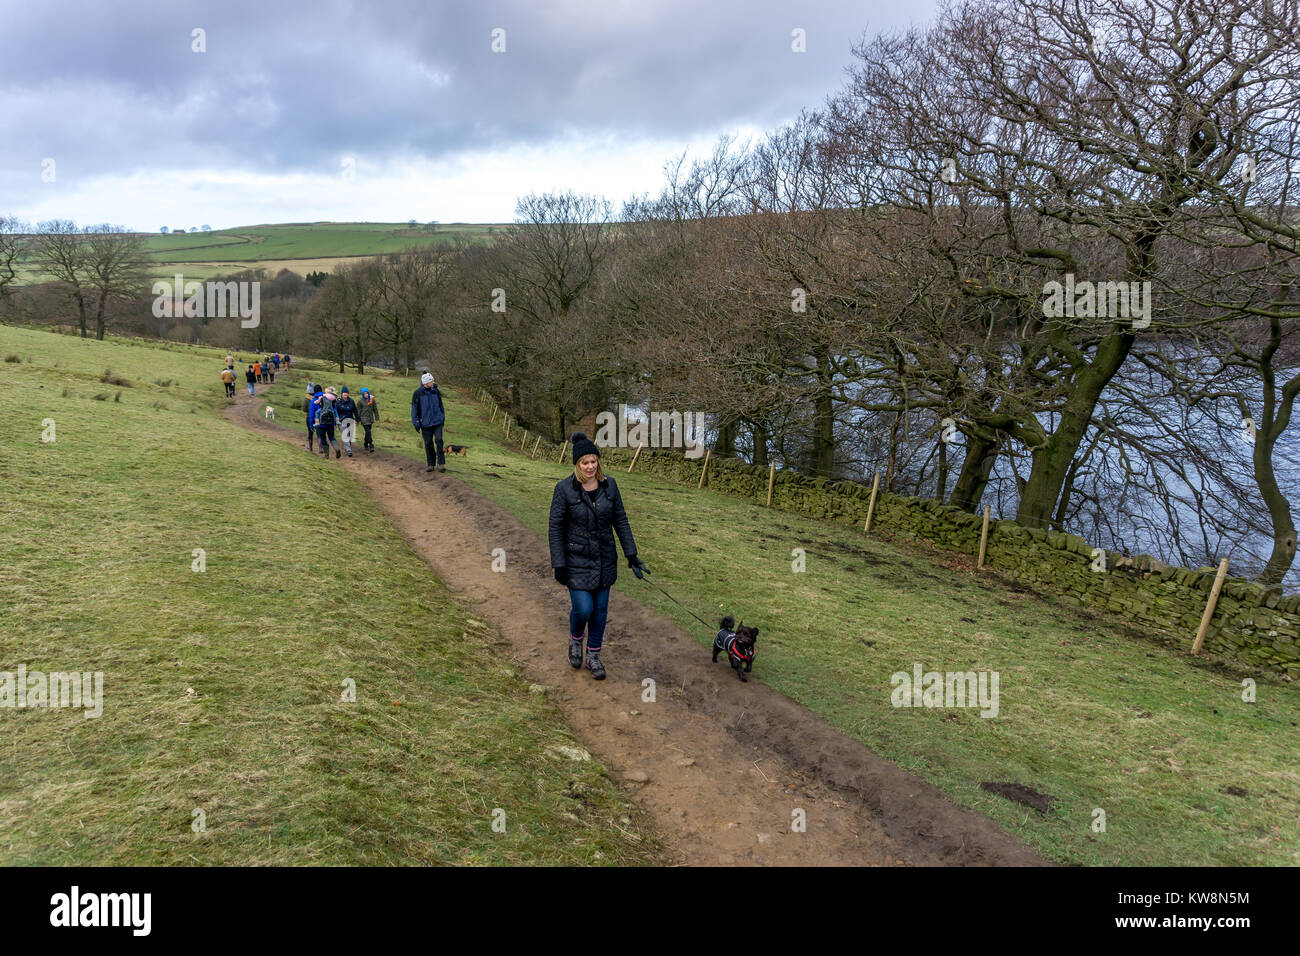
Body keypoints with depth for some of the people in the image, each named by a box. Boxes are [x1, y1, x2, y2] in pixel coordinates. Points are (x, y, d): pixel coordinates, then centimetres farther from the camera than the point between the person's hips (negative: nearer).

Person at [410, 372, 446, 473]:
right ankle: (431, 464, 16)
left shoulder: (436, 391, 4)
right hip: (425, 423, -1)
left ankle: (441, 463, -6)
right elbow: (414, 408, 0)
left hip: (437, 422, 1)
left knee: (439, 440, -11)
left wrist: (443, 418, 17)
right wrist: (416, 423, -3)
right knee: (428, 444, 5)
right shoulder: (417, 393, -5)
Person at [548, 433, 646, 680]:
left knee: (600, 609, 10)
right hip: (577, 560, -4)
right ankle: (575, 640, 27)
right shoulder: (564, 488, -14)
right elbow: (556, 528, -11)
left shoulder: (609, 485, -3)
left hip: (605, 558, 4)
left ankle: (593, 656, 27)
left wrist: (631, 554, 1)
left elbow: (620, 520, 4)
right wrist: (559, 564, -13)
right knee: (583, 609, -6)